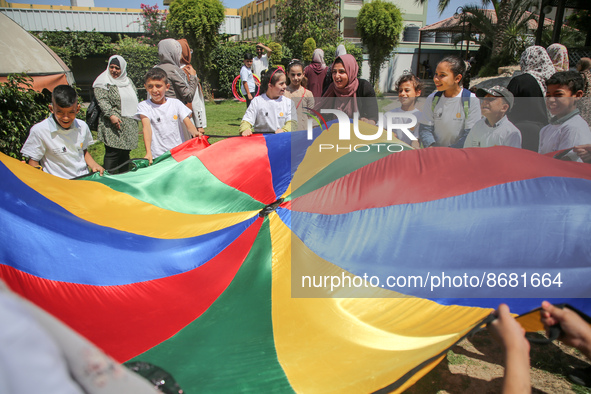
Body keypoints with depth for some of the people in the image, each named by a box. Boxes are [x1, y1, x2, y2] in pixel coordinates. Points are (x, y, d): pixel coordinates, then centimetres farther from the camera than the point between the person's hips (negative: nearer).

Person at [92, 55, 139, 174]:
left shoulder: (128, 81, 17)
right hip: (113, 124, -6)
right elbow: (102, 101, -14)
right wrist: (111, 115, -26)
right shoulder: (103, 82, -3)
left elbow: (135, 99, 26)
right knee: (113, 153, -10)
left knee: (125, 152, 11)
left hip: (129, 125, 6)